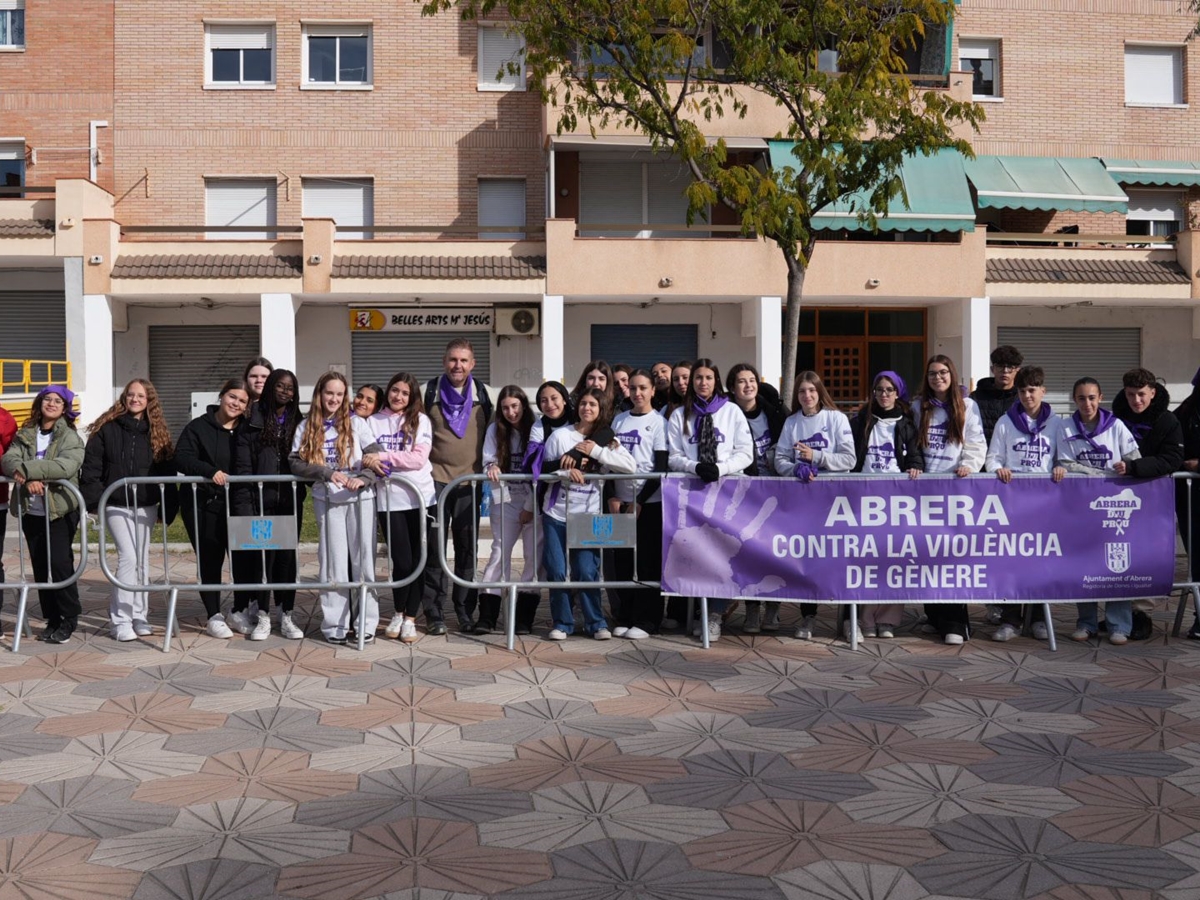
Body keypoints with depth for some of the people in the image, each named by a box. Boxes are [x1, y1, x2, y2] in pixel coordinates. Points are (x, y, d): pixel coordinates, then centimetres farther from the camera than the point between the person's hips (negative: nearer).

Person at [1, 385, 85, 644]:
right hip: (30, 511, 5)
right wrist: (29, 477, -24)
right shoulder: (25, 435, 11)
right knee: (40, 566, 7)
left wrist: (26, 469, -22)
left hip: (61, 509, -5)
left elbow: (66, 466, -20)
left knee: (59, 562, -13)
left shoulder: (70, 437, -2)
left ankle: (69, 618, 1)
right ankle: (52, 619, 17)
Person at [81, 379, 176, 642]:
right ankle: (120, 620, -7)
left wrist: (168, 507, 2)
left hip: (146, 506, 3)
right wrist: (94, 500, -10)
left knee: (142, 561, 9)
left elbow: (167, 472, 6)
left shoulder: (157, 432, 6)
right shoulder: (107, 428, -1)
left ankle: (138, 616, 18)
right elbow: (91, 465, -2)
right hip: (117, 505, -3)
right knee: (128, 557, -13)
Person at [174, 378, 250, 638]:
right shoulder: (198, 427, 0)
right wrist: (211, 471, -25)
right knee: (209, 560, 3)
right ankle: (214, 616, 13)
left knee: (243, 557, -1)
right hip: (202, 504, -2)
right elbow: (182, 459, -11)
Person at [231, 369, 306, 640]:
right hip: (261, 500, -2)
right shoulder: (252, 423, 2)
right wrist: (243, 506, -10)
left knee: (287, 556, 5)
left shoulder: (298, 423, 11)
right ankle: (263, 616, 8)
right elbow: (242, 467, -3)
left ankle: (287, 616, 12)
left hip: (290, 500, 2)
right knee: (263, 556, -2)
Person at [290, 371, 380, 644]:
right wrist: (327, 473, -16)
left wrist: (364, 478, -20)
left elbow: (377, 457, -2)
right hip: (326, 501, 1)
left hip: (360, 499, -1)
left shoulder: (356, 424, 4)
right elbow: (295, 463, -3)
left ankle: (366, 623, 6)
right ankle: (335, 626, 7)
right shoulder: (306, 428, 7)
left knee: (363, 560, 0)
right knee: (333, 562, 2)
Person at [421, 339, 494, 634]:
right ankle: (434, 612, 3)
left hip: (470, 479, 1)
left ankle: (465, 609, 16)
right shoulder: (429, 392, 2)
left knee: (467, 546, 6)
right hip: (436, 478, -1)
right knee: (435, 544, -2)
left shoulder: (483, 394, 6)